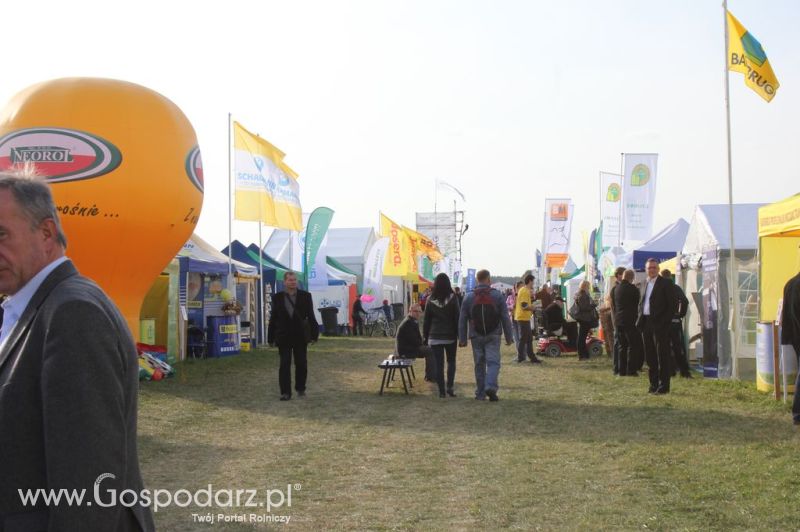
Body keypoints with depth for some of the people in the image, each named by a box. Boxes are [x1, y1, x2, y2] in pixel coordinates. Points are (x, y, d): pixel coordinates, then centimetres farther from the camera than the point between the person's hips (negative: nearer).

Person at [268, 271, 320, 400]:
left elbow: (311, 316, 3)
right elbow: (273, 318, 3)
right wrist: (271, 337, 1)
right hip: (284, 336, -1)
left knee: (301, 364, 7)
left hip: (300, 336, 1)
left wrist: (314, 334, -1)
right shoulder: (277, 297, 3)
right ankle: (285, 392, 2)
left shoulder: (305, 296, 2)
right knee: (285, 364, -1)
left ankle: (300, 388, 24)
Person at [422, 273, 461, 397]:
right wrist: (460, 335, 1)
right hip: (450, 336, 0)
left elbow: (426, 320, 2)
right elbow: (458, 317, -5)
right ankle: (450, 386, 1)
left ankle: (441, 391, 2)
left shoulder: (431, 300, -2)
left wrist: (425, 336, 10)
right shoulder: (452, 298, -7)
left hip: (435, 336, 1)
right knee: (451, 361, 15)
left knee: (439, 364, 4)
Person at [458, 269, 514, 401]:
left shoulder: (469, 297, 3)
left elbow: (462, 320, 3)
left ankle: (480, 393, 10)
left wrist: (462, 339, 7)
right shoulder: (497, 295, -1)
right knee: (493, 361, -1)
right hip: (493, 336, -2)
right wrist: (508, 337, 5)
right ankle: (491, 387, -22)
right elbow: (505, 318, -1)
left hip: (476, 337, 2)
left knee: (479, 364, 9)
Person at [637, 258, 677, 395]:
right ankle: (654, 384, 19)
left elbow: (672, 305, -8)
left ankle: (663, 386, 0)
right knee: (650, 356, 10)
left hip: (659, 324, -6)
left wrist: (665, 322, -14)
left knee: (662, 356, -3)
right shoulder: (645, 284, 14)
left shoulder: (665, 283, -5)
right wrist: (640, 320, 6)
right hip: (646, 324, 7)